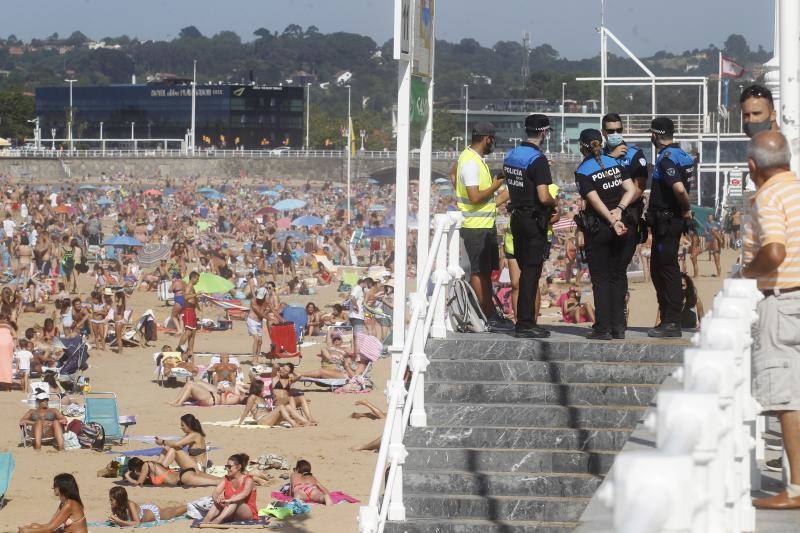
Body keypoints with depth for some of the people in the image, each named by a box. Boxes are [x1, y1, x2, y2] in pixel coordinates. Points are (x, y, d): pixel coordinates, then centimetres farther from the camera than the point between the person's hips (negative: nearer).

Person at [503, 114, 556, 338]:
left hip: (517, 217, 8)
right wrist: (555, 203, -4)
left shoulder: (510, 156, 9)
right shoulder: (537, 160, -17)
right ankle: (525, 324, -3)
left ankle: (524, 321, 17)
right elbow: (543, 197, -23)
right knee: (531, 271, -4)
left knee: (525, 270, 14)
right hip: (534, 220, -8)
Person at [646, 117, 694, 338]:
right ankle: (668, 320, 22)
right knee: (659, 269, 16)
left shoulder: (667, 158, -18)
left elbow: (679, 188, -31)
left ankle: (672, 323, -4)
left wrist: (686, 209, -16)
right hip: (674, 219, 10)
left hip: (666, 220, -10)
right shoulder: (681, 155, 13)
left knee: (667, 270, -6)